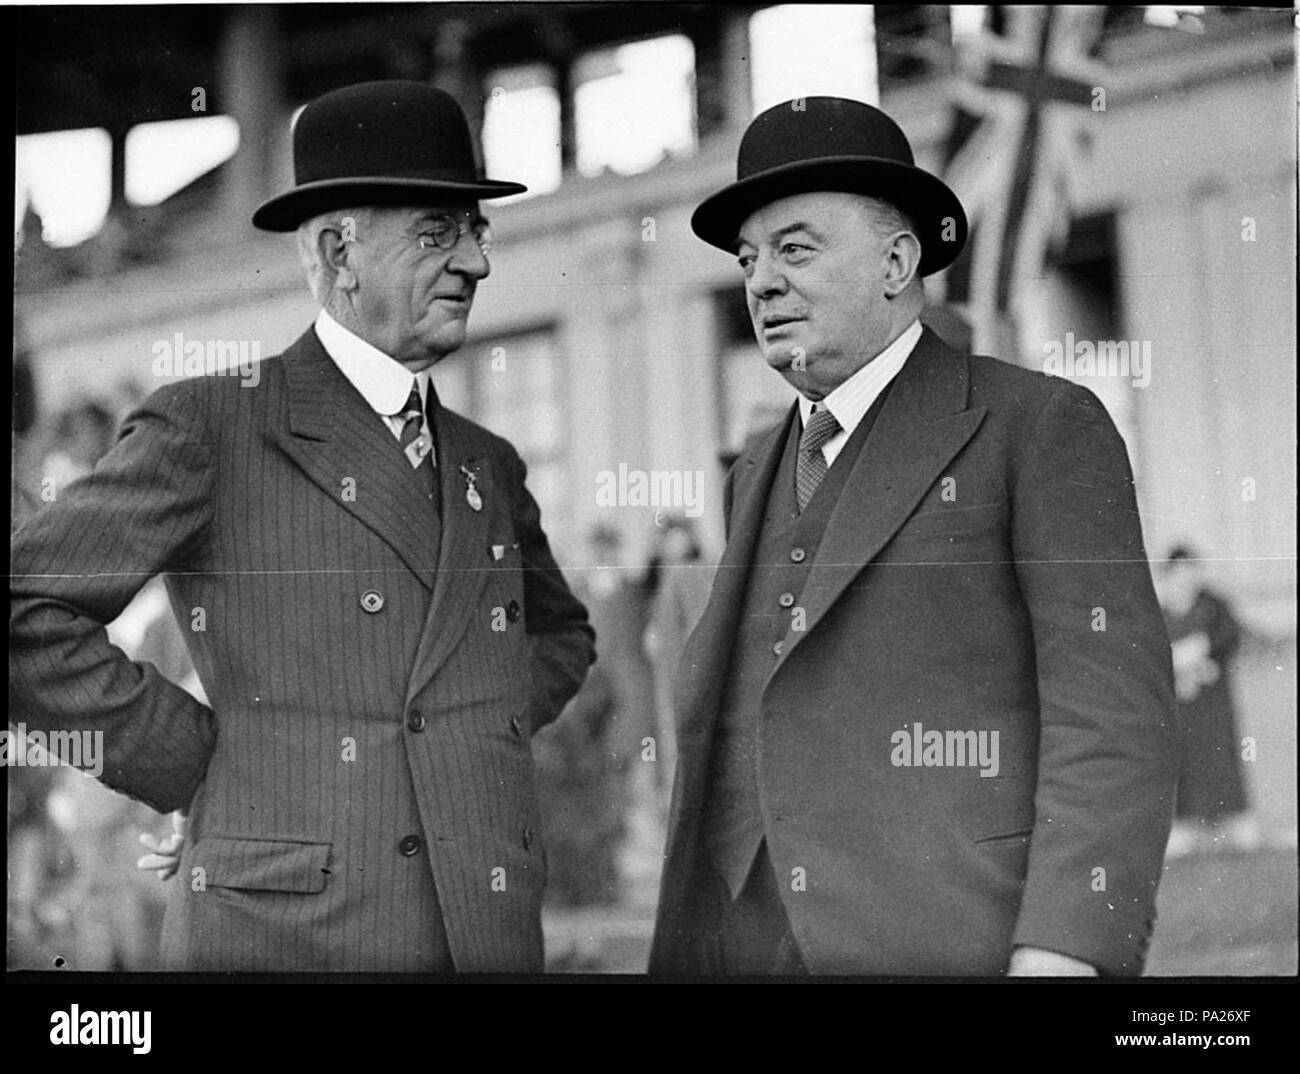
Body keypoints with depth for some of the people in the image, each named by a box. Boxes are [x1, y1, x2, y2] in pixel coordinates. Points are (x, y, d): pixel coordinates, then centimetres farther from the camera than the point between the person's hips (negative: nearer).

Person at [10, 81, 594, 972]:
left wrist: (482, 736, 14)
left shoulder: (486, 466, 16)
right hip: (284, 934, -5)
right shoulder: (205, 427, -1)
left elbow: (561, 633, 32)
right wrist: (207, 763, -6)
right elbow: (29, 618, -6)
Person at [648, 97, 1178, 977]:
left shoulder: (1043, 428, 2)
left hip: (959, 947, -5)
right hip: (746, 946, 6)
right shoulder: (760, 480, 22)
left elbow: (1113, 711, -8)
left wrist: (1062, 956, -19)